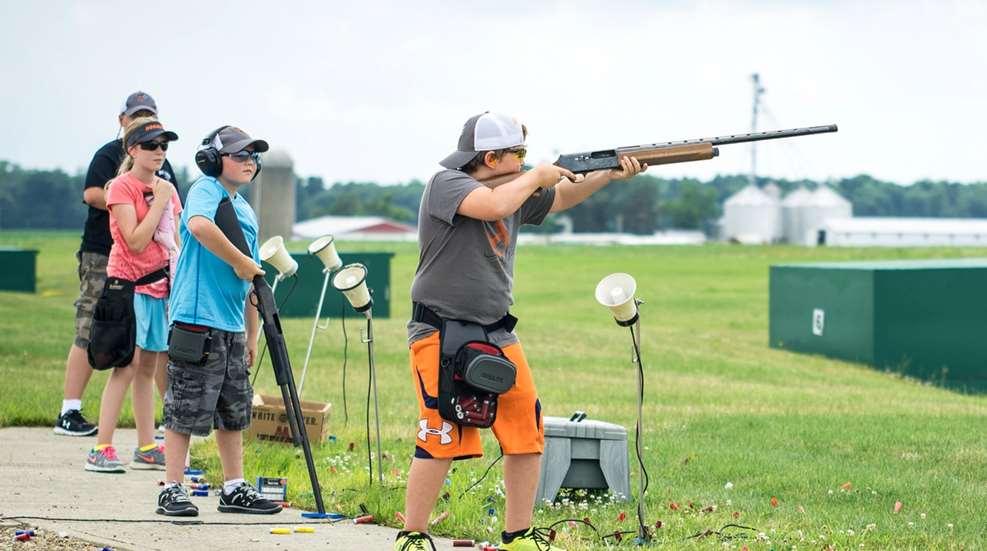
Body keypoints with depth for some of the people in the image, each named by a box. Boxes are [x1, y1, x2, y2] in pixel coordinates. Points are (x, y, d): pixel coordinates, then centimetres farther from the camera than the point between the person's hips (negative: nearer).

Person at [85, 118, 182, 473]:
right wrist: (159, 203, -15)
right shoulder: (122, 188, -9)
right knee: (127, 364, -14)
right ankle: (101, 450, -14)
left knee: (149, 367, 10)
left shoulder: (166, 190, 13)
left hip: (160, 286, 7)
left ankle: (146, 449, 14)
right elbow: (136, 241, -18)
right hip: (129, 284, -7)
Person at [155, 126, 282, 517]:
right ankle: (172, 491, 0)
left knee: (233, 411, 13)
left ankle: (234, 489, 20)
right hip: (197, 320, -9)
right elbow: (199, 225, -32)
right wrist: (239, 261, -23)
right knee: (185, 411, -5)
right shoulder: (205, 189, -7)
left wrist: (252, 334, 20)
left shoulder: (246, 210, 20)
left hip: (232, 327, 9)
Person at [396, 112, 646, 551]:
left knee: (527, 432, 4)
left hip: (495, 335, 8)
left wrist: (609, 174, 10)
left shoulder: (513, 189, 12)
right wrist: (535, 177, -12)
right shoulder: (446, 184, -12)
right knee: (441, 438, -12)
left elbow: (561, 198, 25)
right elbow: (495, 206, -29)